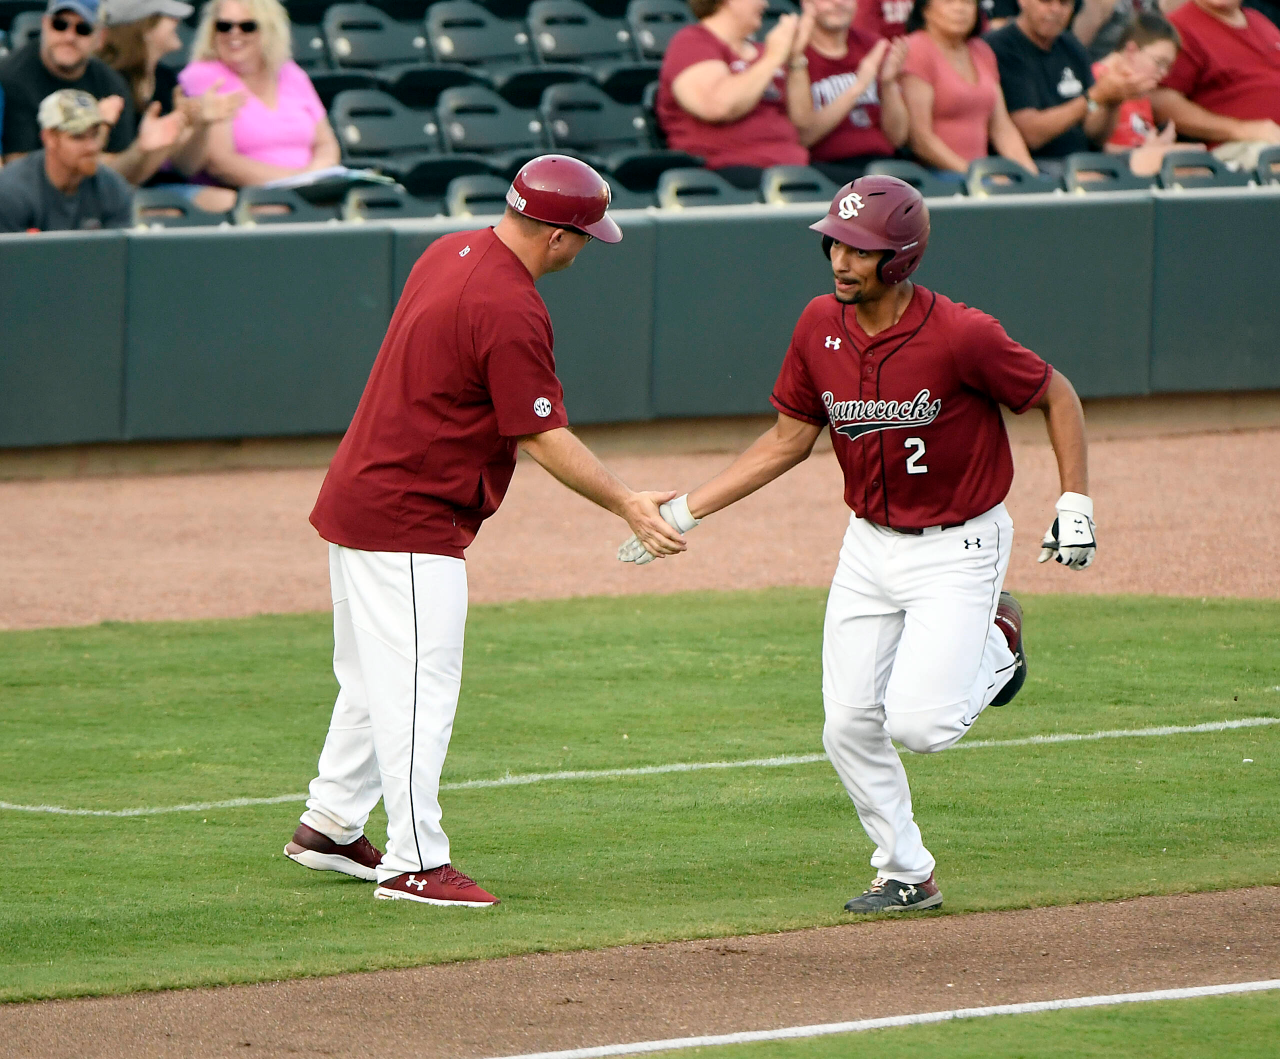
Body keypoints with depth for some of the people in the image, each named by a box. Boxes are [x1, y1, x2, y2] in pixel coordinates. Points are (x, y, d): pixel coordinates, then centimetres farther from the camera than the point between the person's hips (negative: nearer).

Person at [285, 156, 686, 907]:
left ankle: (329, 827, 30)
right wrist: (625, 505, -14)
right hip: (410, 521, -10)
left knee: (375, 676, 20)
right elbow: (544, 436, -19)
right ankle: (416, 862, -4)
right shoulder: (511, 311, -22)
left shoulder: (450, 253, 7)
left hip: (355, 499, 10)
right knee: (422, 685, -6)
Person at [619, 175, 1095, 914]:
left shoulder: (959, 336, -24)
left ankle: (994, 646, 15)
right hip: (870, 543, 6)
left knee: (916, 724, -17)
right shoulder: (821, 327, -6)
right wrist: (683, 513, 1)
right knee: (850, 728, 2)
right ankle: (906, 876, 22)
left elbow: (1055, 396, -9)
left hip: (958, 548, -6)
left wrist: (1077, 507, -13)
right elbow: (789, 440, 5)